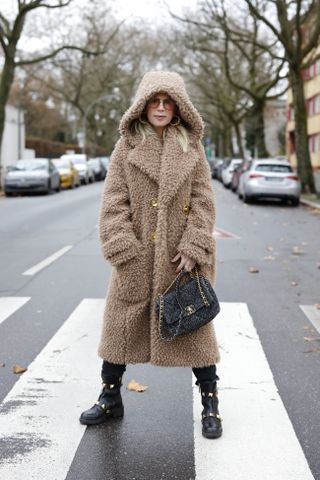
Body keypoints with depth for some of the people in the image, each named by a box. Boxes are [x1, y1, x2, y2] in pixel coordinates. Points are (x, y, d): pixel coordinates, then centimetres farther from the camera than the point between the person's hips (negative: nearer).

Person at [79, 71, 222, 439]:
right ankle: (110, 396, 27)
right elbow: (113, 202, -2)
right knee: (121, 322, 9)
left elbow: (203, 201, 0)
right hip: (136, 255, 1)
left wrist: (193, 247, -11)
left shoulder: (192, 147, 4)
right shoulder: (127, 146, 2)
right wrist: (123, 249, -12)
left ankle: (209, 402, 20)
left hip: (181, 255, 0)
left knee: (194, 324, 5)